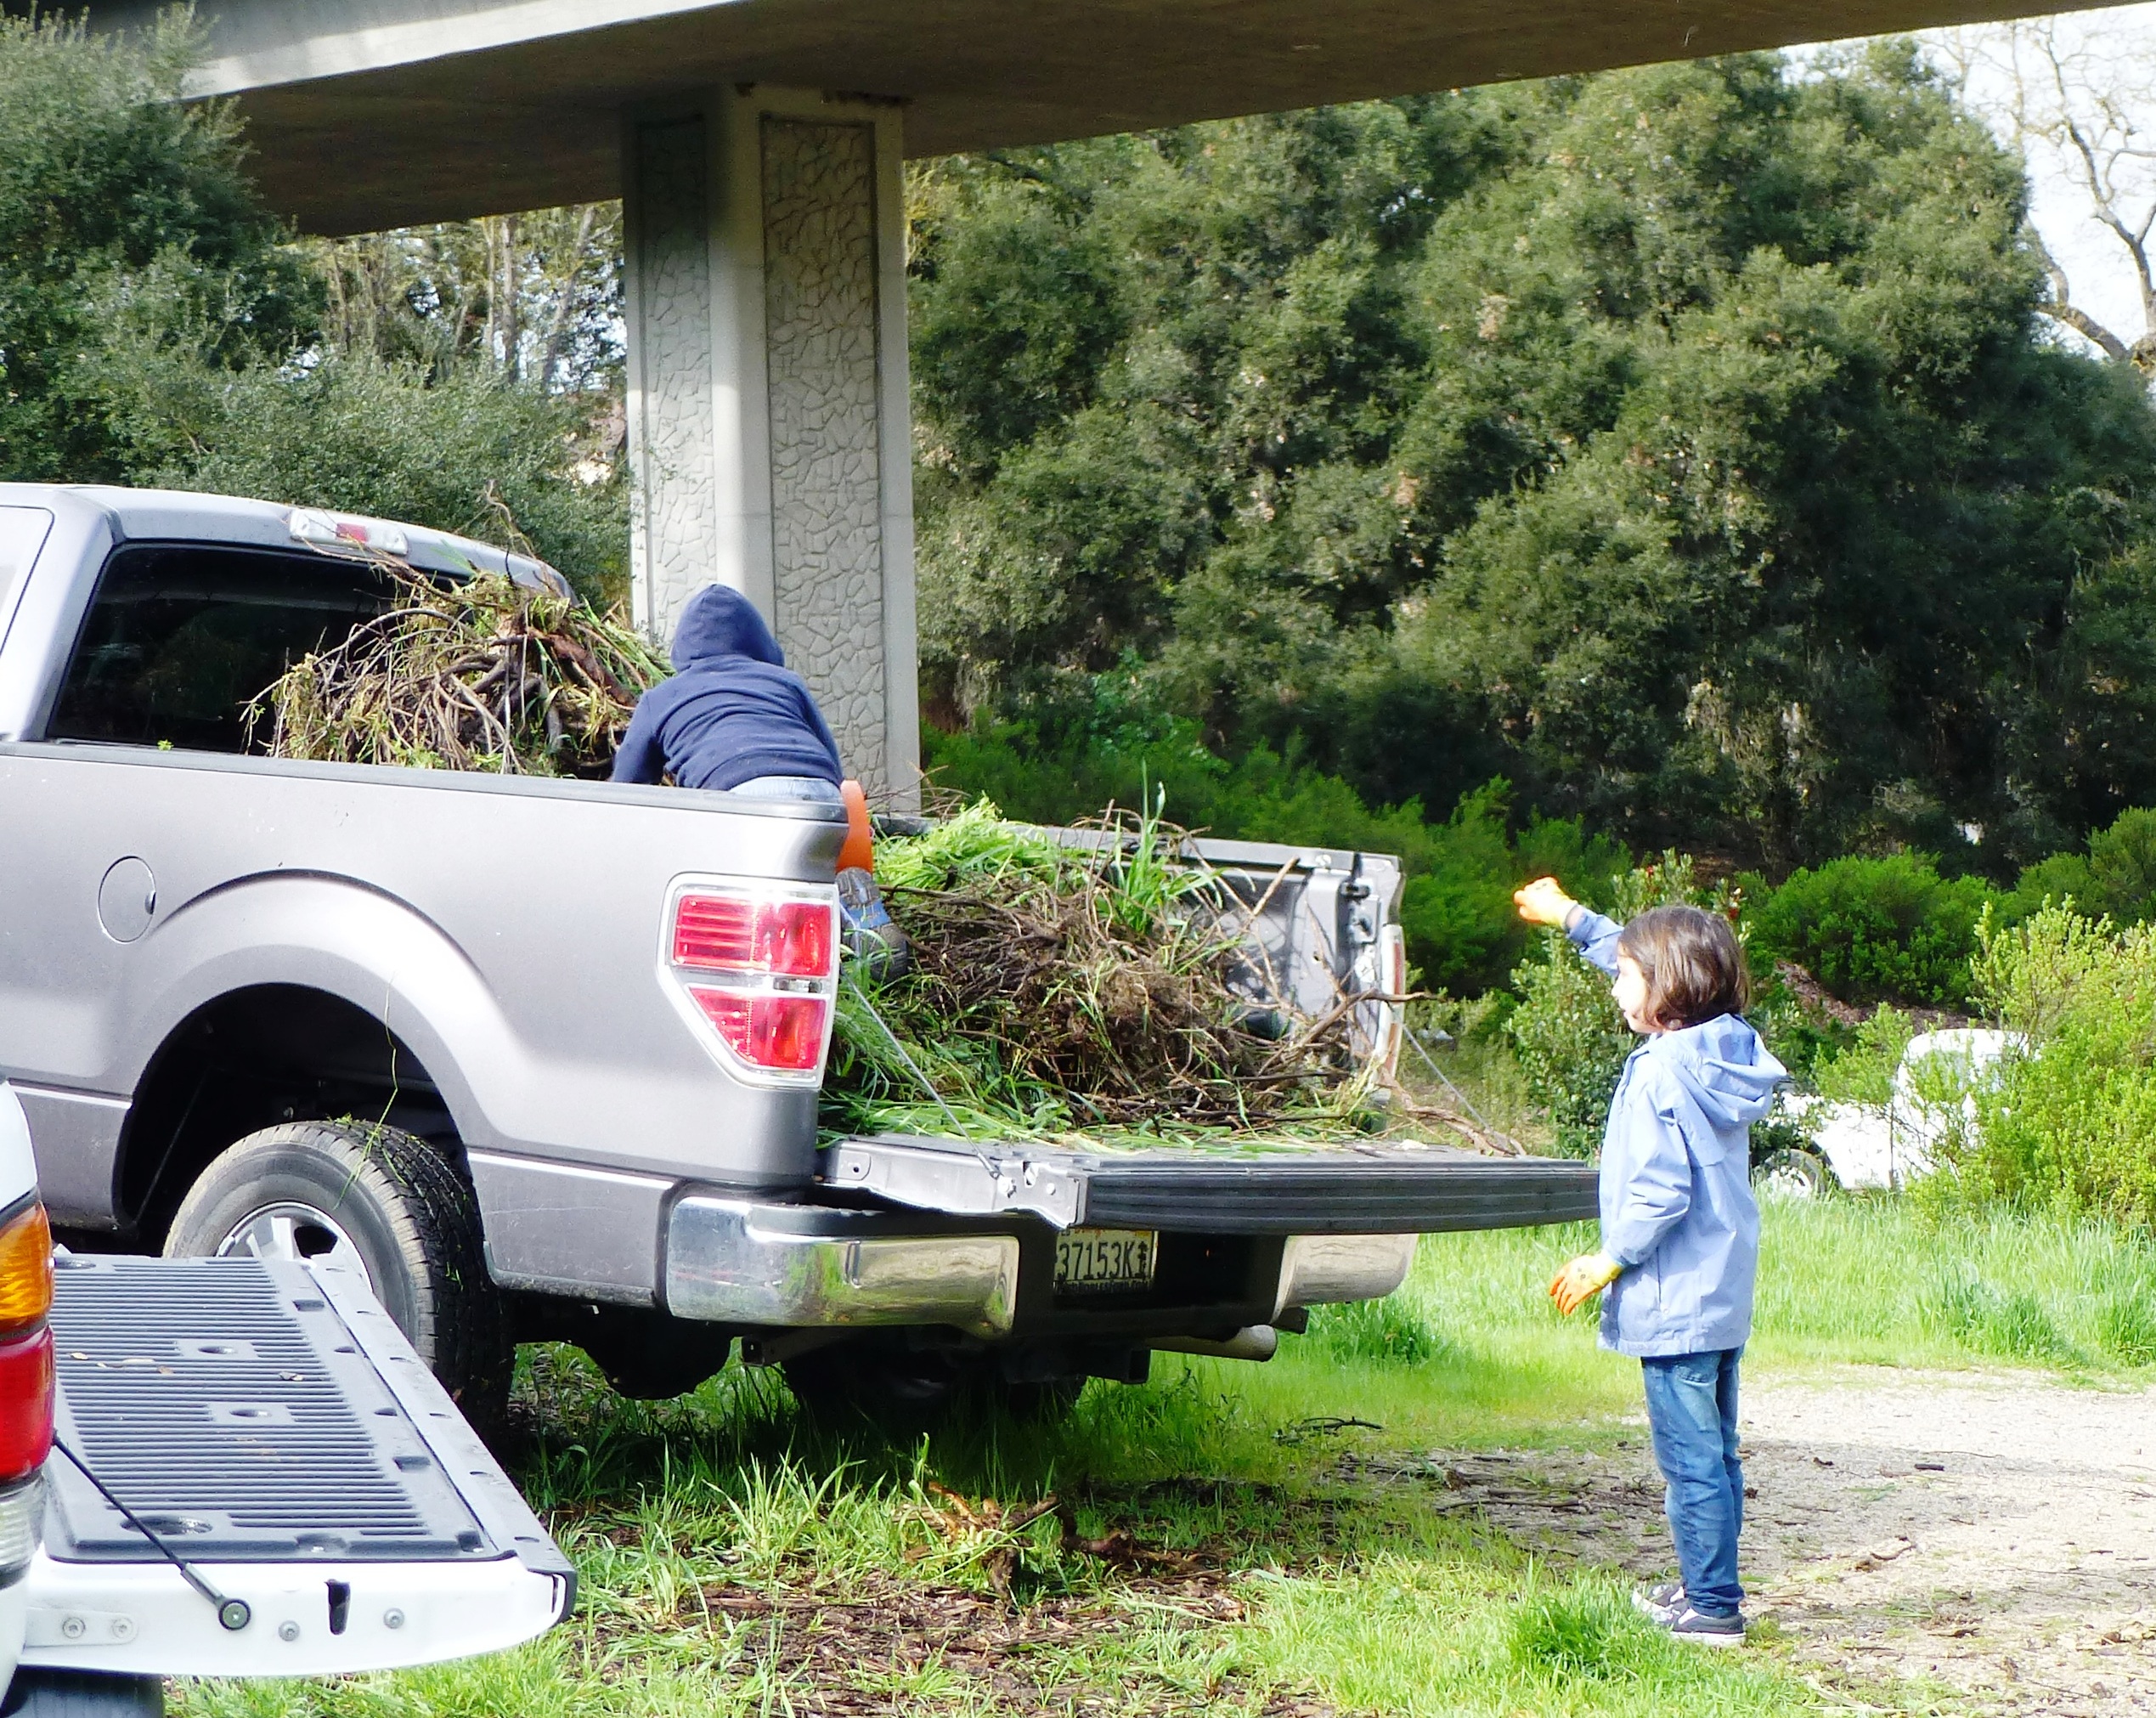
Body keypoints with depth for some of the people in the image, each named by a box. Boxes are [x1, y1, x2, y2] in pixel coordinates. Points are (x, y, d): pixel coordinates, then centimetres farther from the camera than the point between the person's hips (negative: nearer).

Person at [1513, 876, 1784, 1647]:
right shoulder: (1724, 1047, 7)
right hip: (1726, 1295, 9)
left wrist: (1609, 1261, -10)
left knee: (1691, 1460, -5)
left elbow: (1661, 1191, -22)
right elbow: (1648, 962, 24)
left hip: (1675, 1301, -9)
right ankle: (1710, 1588, 25)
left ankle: (1711, 1606, -2)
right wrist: (1571, 918, 30)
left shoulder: (1662, 1069, -19)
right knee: (1715, 1453, 16)